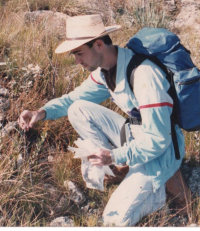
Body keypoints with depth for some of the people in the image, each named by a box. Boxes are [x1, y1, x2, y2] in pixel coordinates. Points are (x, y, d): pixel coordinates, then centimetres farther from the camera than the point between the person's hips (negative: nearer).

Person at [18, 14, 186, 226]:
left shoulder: (144, 76, -30)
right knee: (78, 111, -5)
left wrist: (115, 156, -29)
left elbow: (157, 140, -28)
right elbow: (75, 97, 11)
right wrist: (43, 112, -6)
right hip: (134, 134, 8)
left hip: (162, 150, -8)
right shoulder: (104, 69, -3)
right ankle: (118, 168, 0)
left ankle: (154, 190, 8)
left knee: (116, 220, -19)